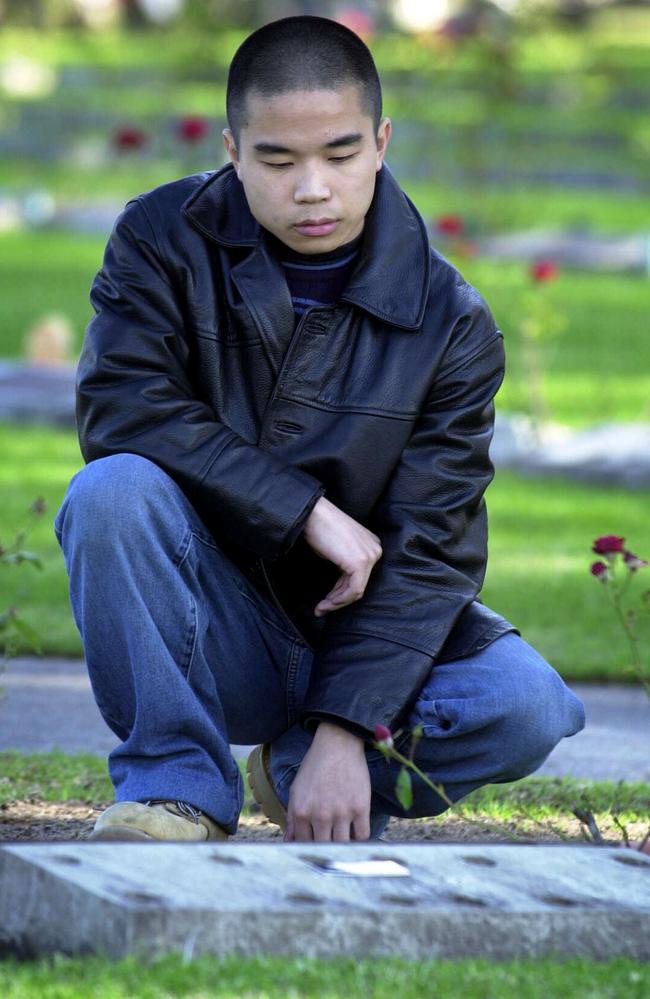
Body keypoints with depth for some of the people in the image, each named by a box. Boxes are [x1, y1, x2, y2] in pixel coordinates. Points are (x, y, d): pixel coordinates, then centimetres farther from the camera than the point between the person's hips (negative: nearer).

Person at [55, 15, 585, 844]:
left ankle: (302, 770, 1)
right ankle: (178, 785, -16)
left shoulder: (450, 324, -7)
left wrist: (345, 731, -24)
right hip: (212, 640, -1)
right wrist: (309, 512, -24)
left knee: (525, 707, -27)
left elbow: (427, 548, -12)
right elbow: (119, 408, -21)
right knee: (115, 488, -30)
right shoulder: (165, 241, -5)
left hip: (350, 636, 1)